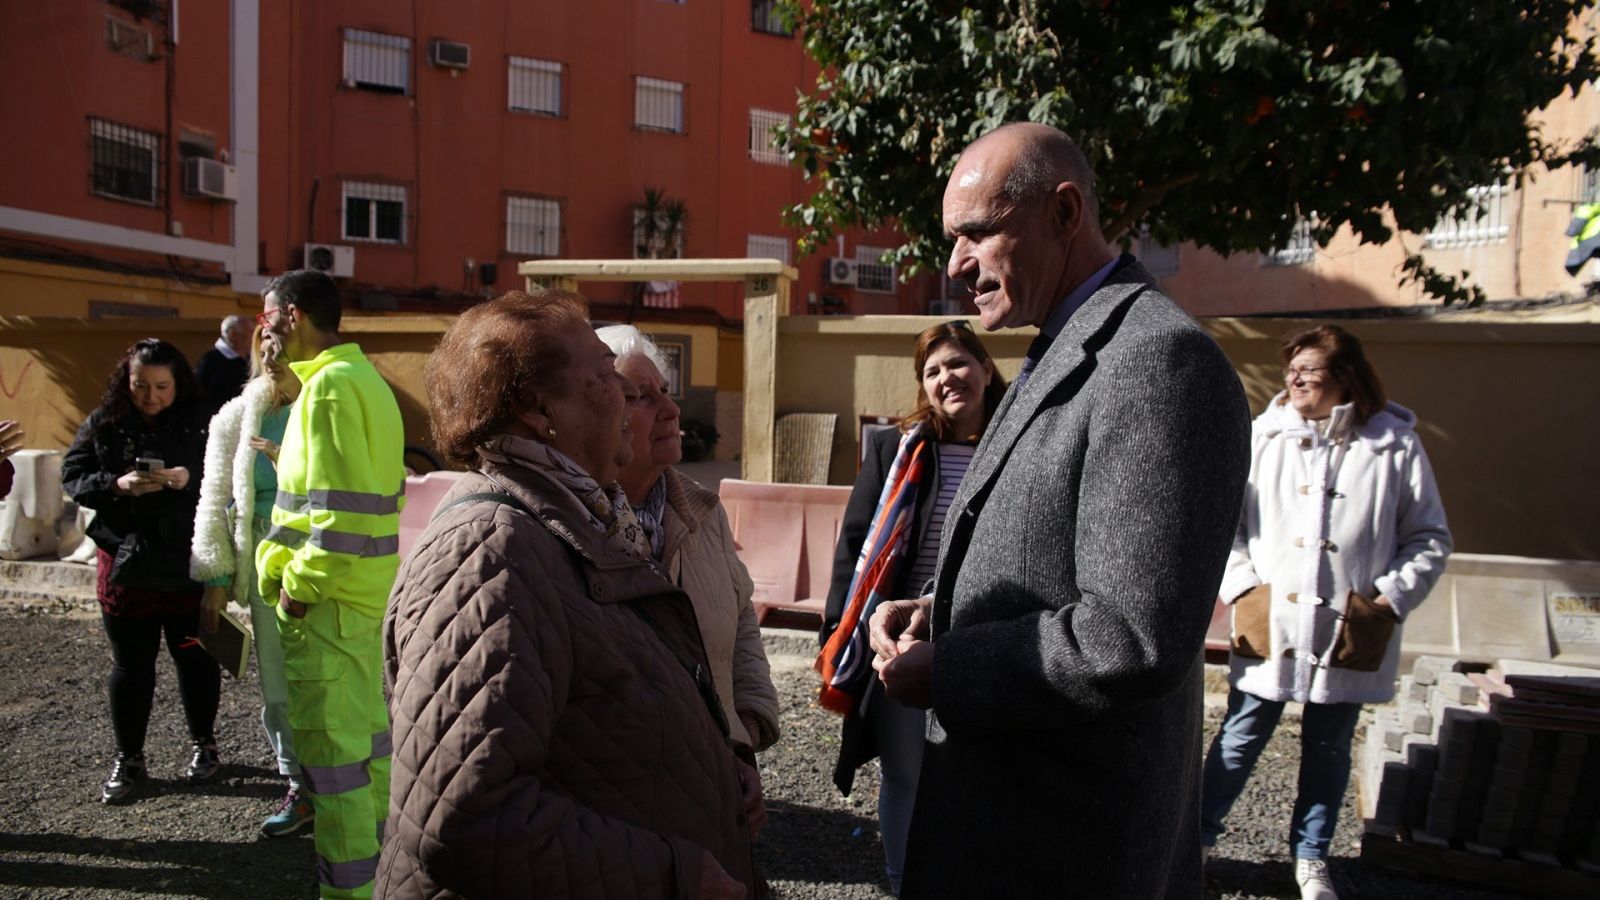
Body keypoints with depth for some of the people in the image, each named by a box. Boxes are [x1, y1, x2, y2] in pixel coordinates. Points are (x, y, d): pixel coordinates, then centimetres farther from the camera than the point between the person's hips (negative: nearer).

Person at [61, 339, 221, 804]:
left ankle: (204, 744, 30)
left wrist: (189, 480, -25)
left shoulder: (201, 423, -3)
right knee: (131, 664, 10)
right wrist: (116, 485, -18)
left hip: (188, 564, -1)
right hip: (125, 564, 2)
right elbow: (72, 477, -1)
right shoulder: (103, 424, 2)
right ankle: (128, 759, 24)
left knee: (195, 657, 11)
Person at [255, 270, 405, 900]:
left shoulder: (331, 384, -17)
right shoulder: (364, 376, 13)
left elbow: (344, 508, -25)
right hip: (366, 586, 10)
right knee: (366, 726, 19)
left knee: (330, 745, 1)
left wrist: (300, 583, -16)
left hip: (328, 596, -10)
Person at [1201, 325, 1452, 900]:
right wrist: (1242, 586, -7)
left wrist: (1391, 599, -6)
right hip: (1268, 625, 0)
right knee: (1241, 739, 6)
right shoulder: (1263, 436, -1)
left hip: (1348, 632, 1)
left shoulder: (1396, 445, -3)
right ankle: (1197, 836, 24)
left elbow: (1430, 538, 4)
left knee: (1328, 748, 15)